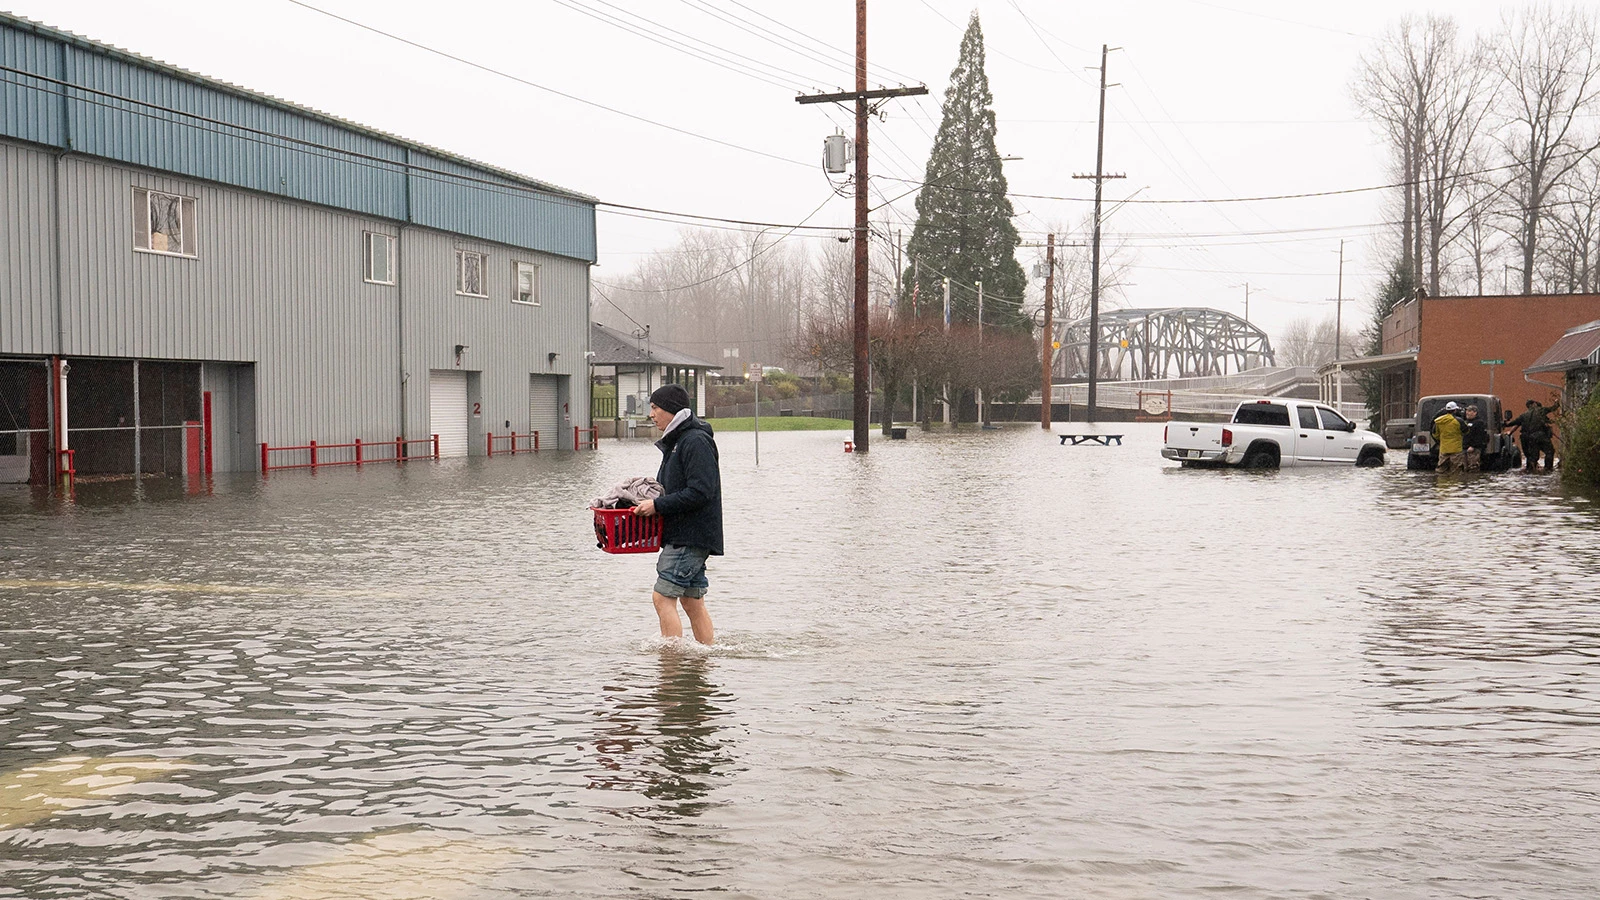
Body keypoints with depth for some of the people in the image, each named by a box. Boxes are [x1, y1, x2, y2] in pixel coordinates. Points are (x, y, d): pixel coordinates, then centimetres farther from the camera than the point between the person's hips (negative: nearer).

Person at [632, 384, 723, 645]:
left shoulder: (696, 442, -15)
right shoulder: (675, 441, 17)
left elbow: (701, 491, -22)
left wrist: (658, 505, -19)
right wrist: (651, 502, 9)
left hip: (691, 535, -10)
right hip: (681, 535, 10)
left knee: (663, 597, -12)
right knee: (692, 601, 12)